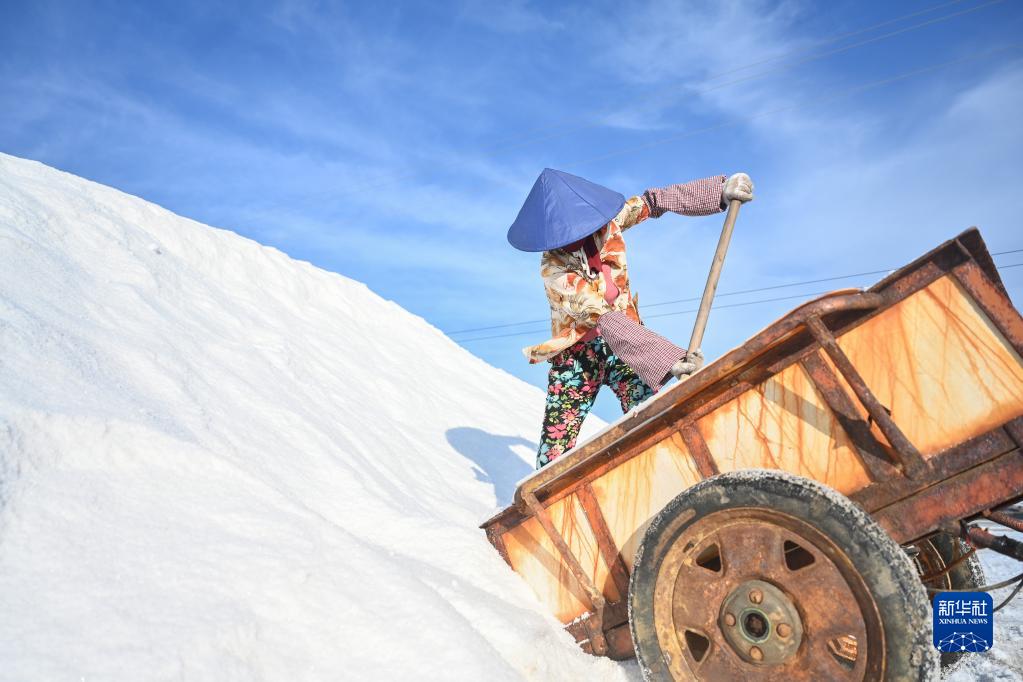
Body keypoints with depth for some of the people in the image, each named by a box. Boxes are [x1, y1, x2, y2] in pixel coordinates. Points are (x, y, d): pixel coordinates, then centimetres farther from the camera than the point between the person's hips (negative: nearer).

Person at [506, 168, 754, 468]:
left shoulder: (605, 220, -9)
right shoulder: (554, 269, -23)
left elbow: (653, 202, 6)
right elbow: (604, 319, -30)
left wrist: (721, 190, -3)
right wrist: (672, 359, -37)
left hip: (628, 342, 4)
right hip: (578, 355, -4)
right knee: (555, 452, -4)